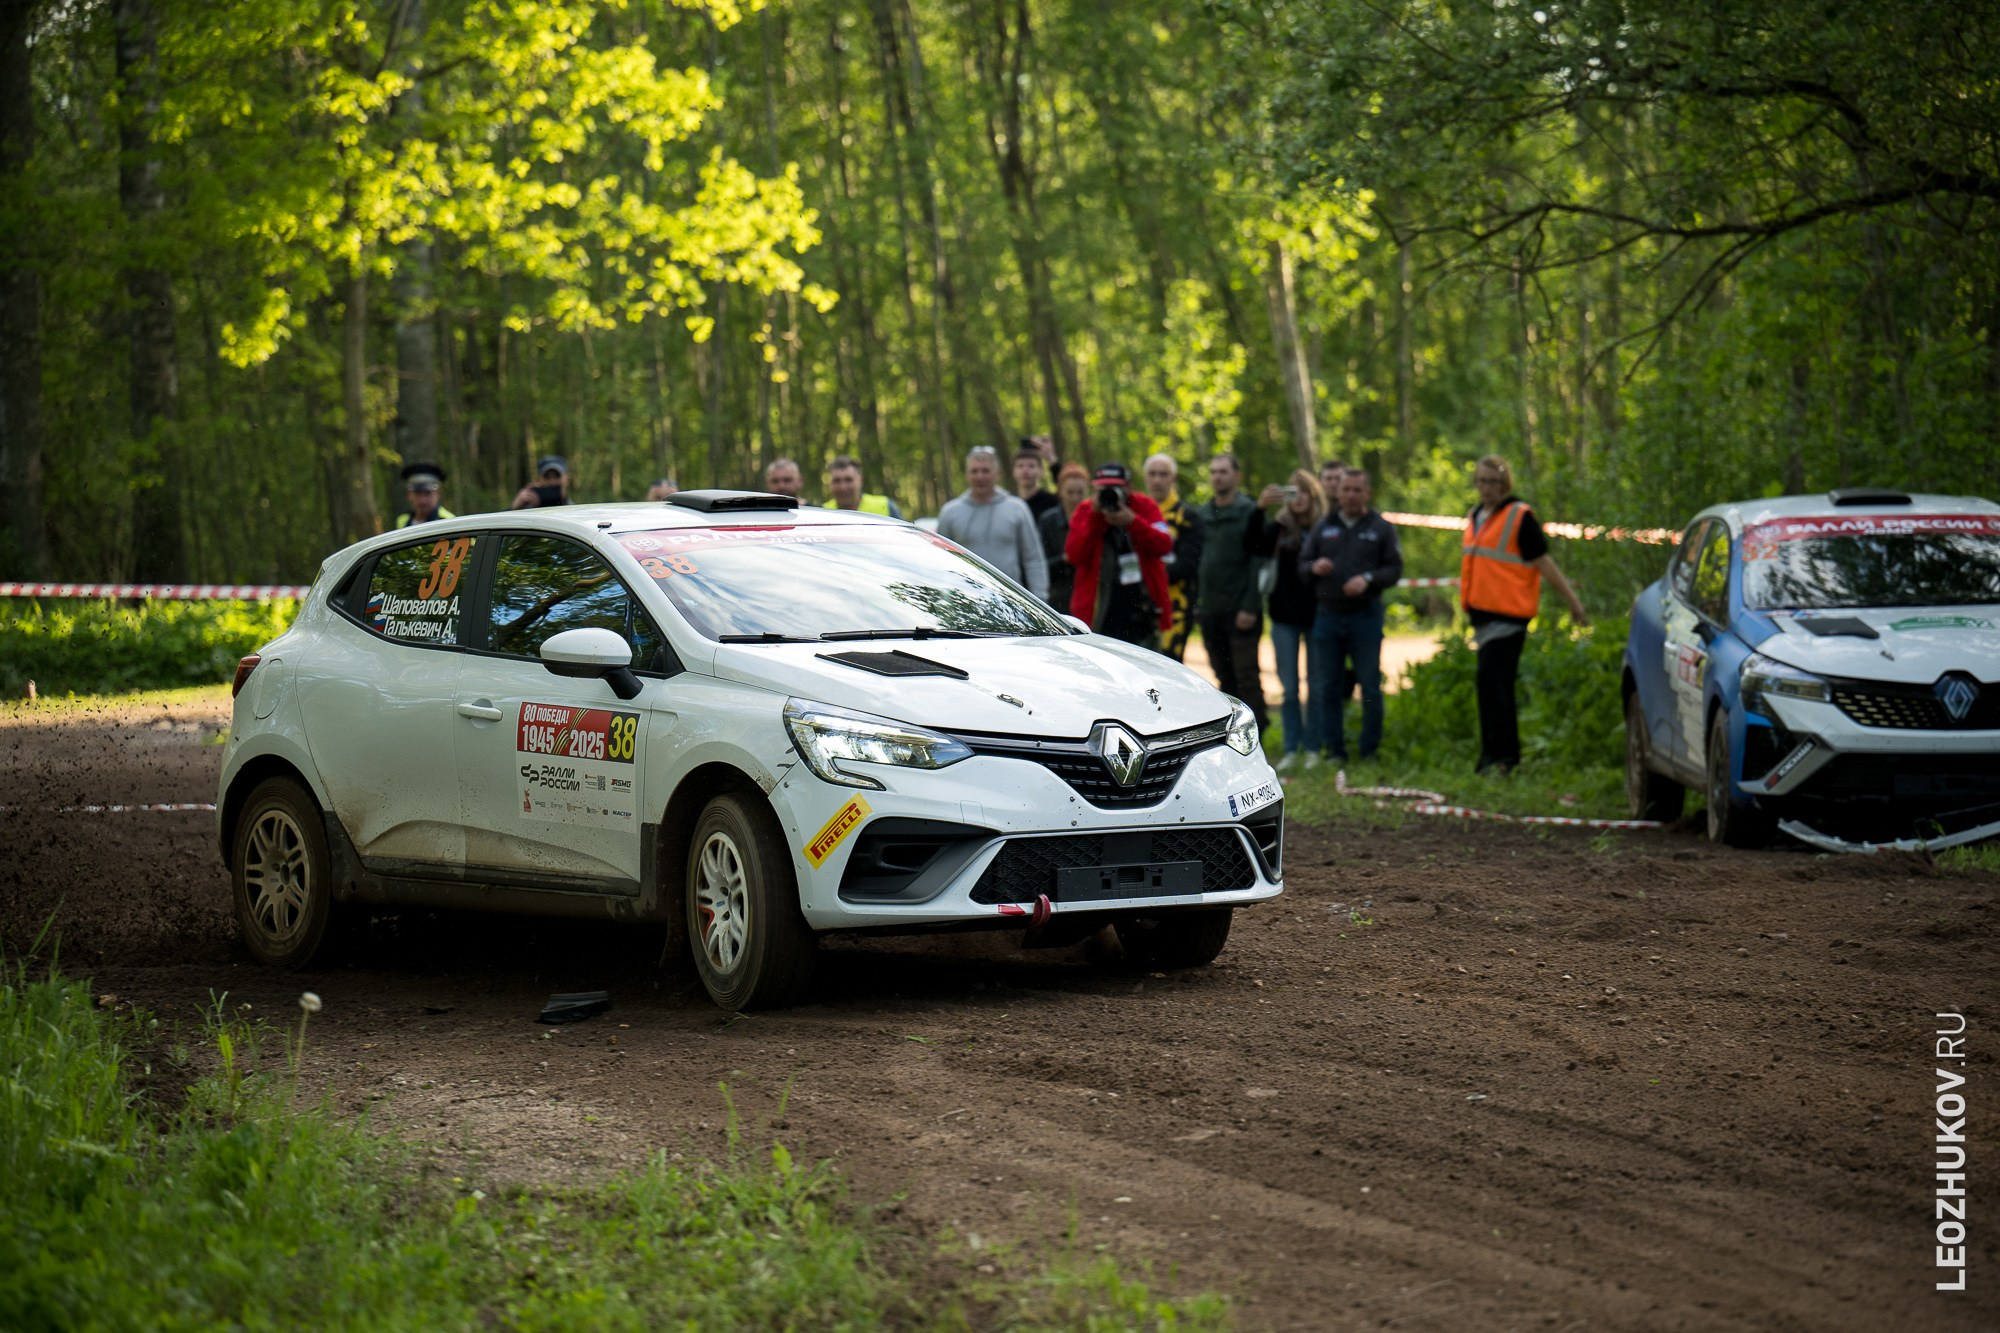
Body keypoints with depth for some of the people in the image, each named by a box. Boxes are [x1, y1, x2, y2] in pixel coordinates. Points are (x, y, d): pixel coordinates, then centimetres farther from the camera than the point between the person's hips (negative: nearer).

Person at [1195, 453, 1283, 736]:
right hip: (1210, 612, 6)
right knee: (1225, 678, 9)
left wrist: (1249, 608, -16)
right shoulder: (1202, 514, 12)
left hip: (1240, 611, -6)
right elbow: (1196, 563, 15)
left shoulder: (1248, 511, -5)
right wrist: (1196, 603, 8)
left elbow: (1257, 561, -10)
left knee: (1246, 678, -5)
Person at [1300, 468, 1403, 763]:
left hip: (1366, 617, -3)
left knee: (1370, 687, -2)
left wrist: (1368, 579, -17)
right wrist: (1314, 568, -10)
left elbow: (1394, 569, 0)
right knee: (1327, 688, 3)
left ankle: (1370, 751, 6)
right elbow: (1301, 564, 13)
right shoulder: (1323, 527, 12)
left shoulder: (1381, 528, 5)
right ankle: (1334, 751, 10)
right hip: (1328, 615, 3)